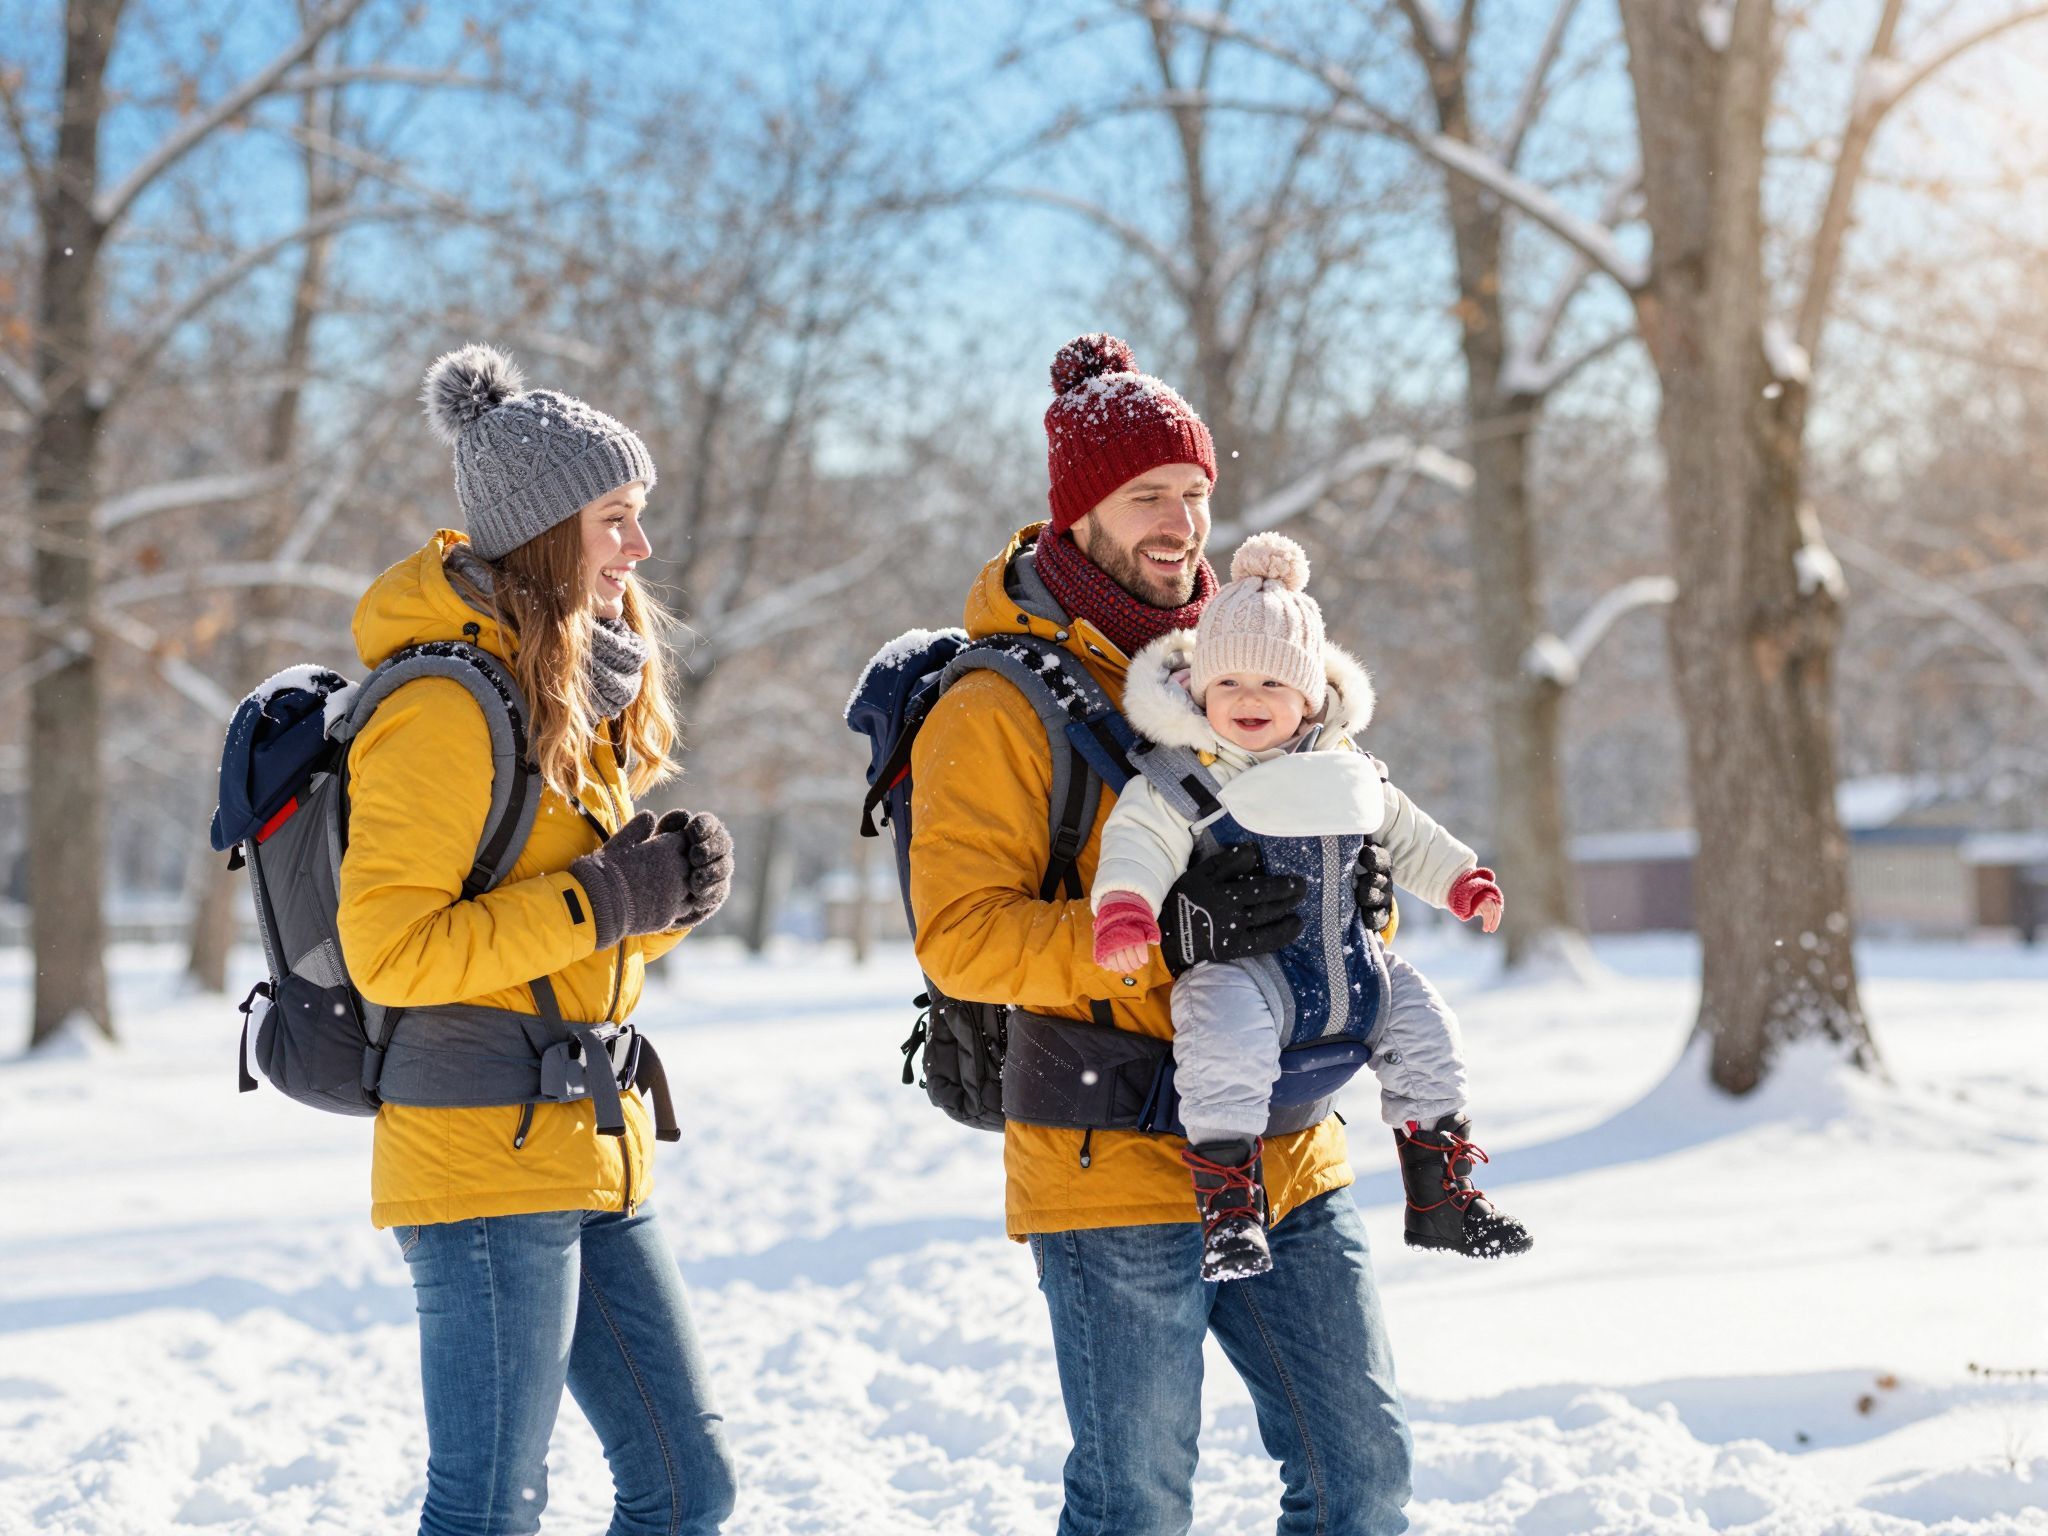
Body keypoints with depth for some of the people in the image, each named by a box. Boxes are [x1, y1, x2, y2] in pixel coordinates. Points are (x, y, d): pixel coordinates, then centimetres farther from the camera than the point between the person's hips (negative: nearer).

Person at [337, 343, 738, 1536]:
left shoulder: (584, 696, 14)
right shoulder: (446, 708, -14)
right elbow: (388, 952, -20)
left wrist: (672, 887, -2)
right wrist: (602, 900, -20)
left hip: (592, 1154, 9)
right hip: (486, 1156, -9)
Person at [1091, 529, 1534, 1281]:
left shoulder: (1345, 766, 11)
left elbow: (1403, 835, 26)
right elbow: (1140, 839, -21)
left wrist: (1462, 880, 19)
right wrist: (1123, 907, -39)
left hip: (1349, 961, 6)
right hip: (1237, 965, -6)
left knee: (1424, 1026, 2)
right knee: (1225, 1038, -34)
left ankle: (1442, 1194, 17)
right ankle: (1227, 1200, -26)